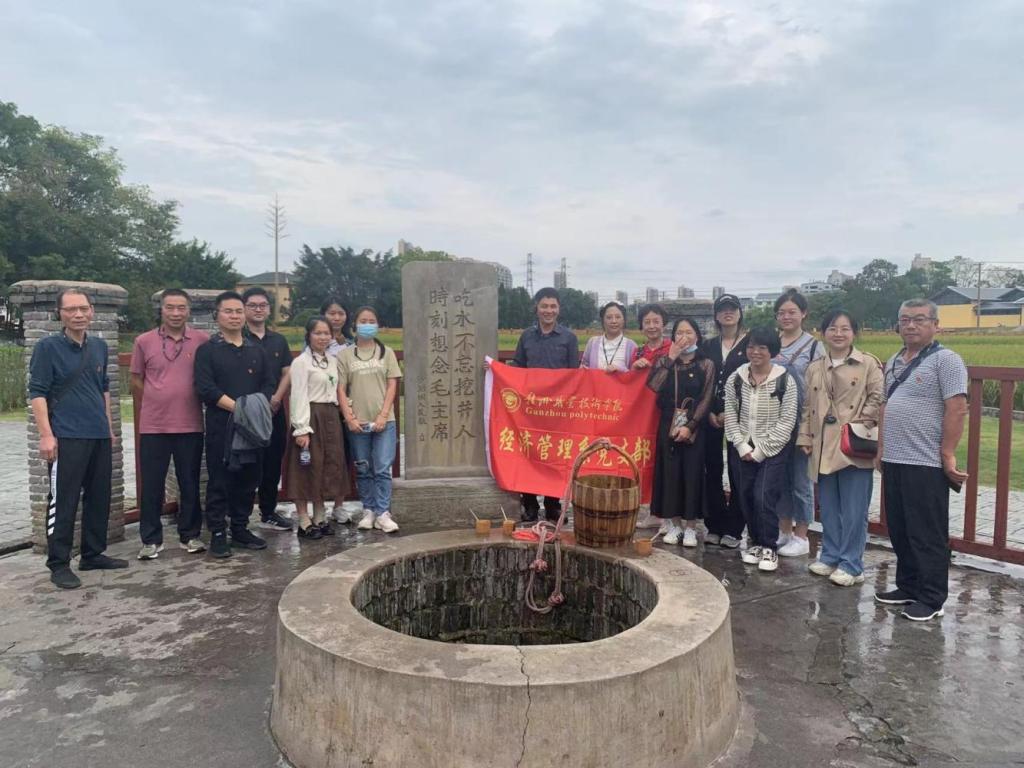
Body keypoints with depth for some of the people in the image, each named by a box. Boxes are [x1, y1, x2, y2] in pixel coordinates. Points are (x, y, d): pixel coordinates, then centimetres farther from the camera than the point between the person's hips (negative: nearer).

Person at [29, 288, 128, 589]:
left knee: (99, 498, 11)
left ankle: (93, 554, 23)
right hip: (67, 438, -6)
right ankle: (58, 563, 7)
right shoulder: (47, 347, -4)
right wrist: (46, 435, -16)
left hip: (100, 436, 6)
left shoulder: (99, 346, 12)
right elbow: (37, 393, -8)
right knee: (63, 502, -3)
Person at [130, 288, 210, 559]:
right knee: (151, 486, 7)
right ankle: (151, 539, 19)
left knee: (190, 484, 10)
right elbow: (136, 381, 8)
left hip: (190, 425, 0)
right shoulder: (144, 341, 0)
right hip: (153, 426, 0)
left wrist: (190, 404, 9)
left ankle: (190, 535, 23)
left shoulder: (203, 340, -1)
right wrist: (156, 405, 9)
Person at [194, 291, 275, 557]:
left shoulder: (256, 350, 14)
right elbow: (206, 389, -10)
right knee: (219, 480, 0)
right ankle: (217, 533, 9)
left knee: (248, 479, 9)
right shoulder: (207, 350, 0)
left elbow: (269, 384, 10)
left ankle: (241, 529, 21)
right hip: (221, 426, -4)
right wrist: (238, 407, -16)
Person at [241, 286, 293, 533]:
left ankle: (268, 513, 22)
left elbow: (287, 372, 11)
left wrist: (277, 398, -4)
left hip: (274, 410, 5)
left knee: (273, 463, 10)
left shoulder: (278, 340, 14)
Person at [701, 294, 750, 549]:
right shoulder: (709, 346, 13)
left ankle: (733, 529, 8)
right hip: (712, 417, 4)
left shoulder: (750, 343, 0)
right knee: (713, 471, 5)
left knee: (737, 472, -1)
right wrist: (710, 413, -4)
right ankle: (714, 526, 14)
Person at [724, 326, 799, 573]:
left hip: (774, 449, -3)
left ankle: (769, 548, 7)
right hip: (745, 448, 4)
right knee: (748, 497, 7)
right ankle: (755, 542, 26)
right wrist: (742, 446, -6)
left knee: (764, 496, -11)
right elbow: (730, 417, 4)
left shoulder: (785, 381, -10)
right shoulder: (735, 380, 0)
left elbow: (787, 422, -9)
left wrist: (761, 450, -11)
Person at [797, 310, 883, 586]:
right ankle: (830, 557, 26)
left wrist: (860, 425, -15)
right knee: (828, 508, 13)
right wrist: (804, 437, 7)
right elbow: (808, 406, 13)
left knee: (854, 510, 0)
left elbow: (877, 398, -7)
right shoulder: (814, 368, 13)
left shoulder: (868, 363, -2)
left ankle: (851, 565, 11)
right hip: (824, 447, 5)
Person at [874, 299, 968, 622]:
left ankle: (931, 598, 12)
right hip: (894, 461, 8)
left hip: (926, 464, -8)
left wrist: (947, 455, -15)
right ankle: (908, 587, 28)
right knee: (899, 532, 15)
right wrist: (881, 447, 16)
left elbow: (956, 410, -14)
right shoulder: (893, 362, 15)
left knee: (928, 535, 1)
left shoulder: (946, 360, -8)